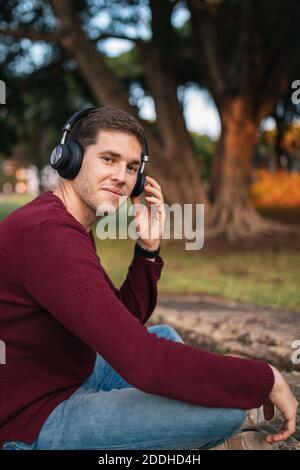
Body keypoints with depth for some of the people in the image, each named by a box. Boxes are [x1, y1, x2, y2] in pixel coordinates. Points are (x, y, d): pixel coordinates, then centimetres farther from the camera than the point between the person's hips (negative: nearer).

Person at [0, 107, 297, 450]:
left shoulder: (70, 227, 8)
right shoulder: (50, 236, -27)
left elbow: (128, 318, 12)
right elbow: (145, 362, -33)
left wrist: (148, 247, -3)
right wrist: (265, 379, -22)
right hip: (37, 425, -10)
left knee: (165, 336, 25)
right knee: (226, 409, -19)